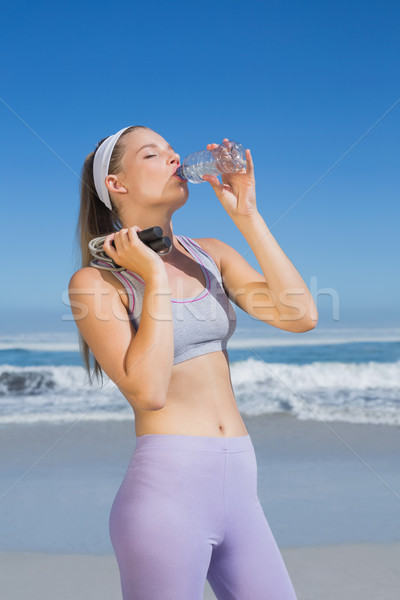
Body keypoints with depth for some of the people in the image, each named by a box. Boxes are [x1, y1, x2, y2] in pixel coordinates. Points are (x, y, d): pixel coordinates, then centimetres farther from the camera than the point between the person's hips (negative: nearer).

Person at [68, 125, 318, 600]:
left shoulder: (212, 255, 11)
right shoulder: (96, 280, -5)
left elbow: (301, 316, -3)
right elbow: (147, 391, -17)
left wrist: (246, 214, -3)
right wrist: (154, 277, -11)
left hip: (239, 487, 6)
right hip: (166, 488, -5)